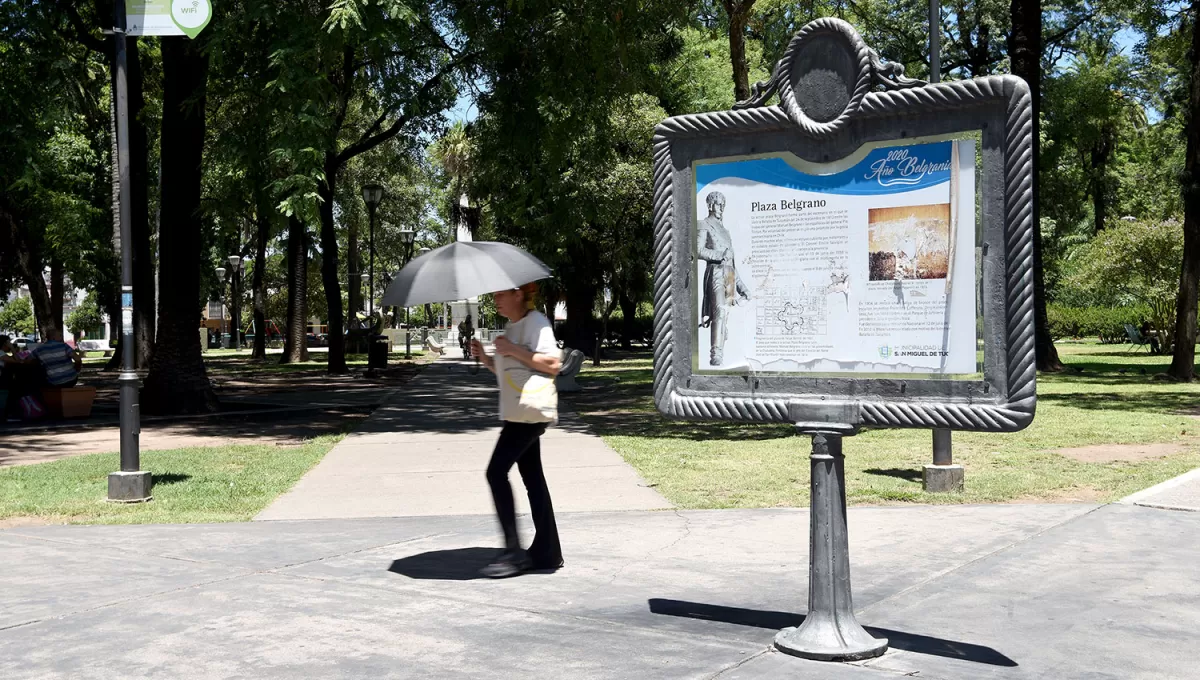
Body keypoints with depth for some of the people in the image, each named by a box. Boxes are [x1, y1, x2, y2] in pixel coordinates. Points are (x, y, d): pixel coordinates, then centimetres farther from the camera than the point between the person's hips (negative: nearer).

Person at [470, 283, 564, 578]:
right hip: (518, 413, 10)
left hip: (530, 412, -10)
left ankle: (514, 551, -9)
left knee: (497, 472, -13)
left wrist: (514, 350, -21)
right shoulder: (512, 327, 18)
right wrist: (485, 358, 7)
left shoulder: (536, 322, -12)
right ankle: (546, 552, 14)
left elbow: (553, 364, -21)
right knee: (532, 477, 9)